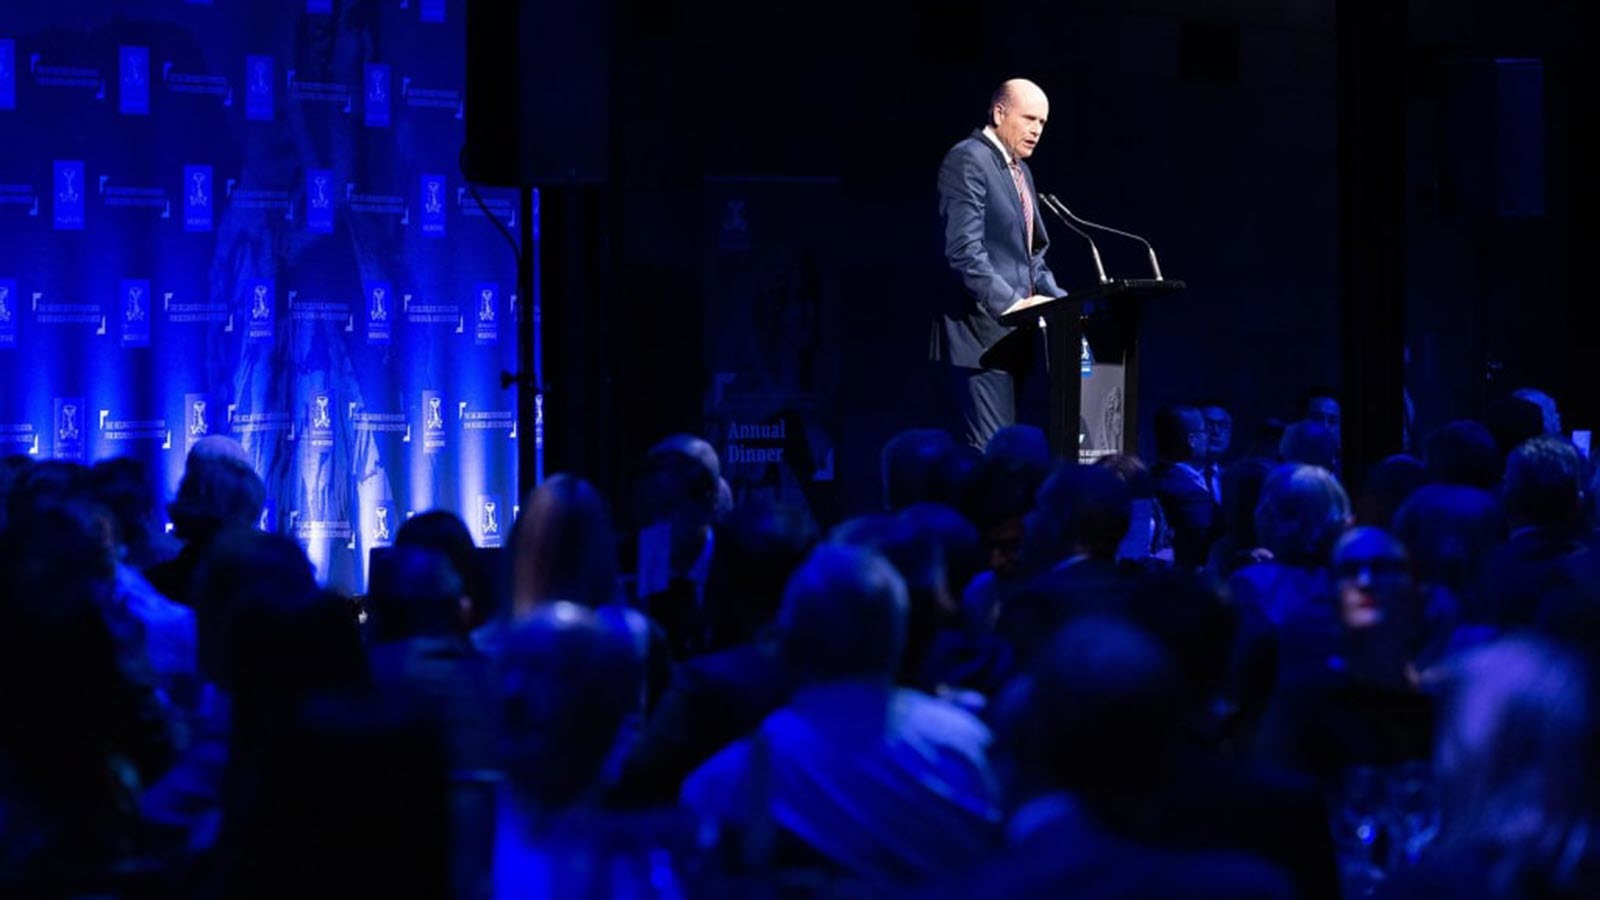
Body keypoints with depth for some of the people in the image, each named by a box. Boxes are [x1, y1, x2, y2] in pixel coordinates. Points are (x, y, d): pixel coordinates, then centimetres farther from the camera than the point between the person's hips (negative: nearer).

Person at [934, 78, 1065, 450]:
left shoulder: (1021, 171, 21)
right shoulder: (968, 160, -8)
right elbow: (965, 251, -18)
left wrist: (1058, 300, 8)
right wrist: (1011, 304, -24)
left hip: (1014, 331, 9)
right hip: (984, 328, -9)